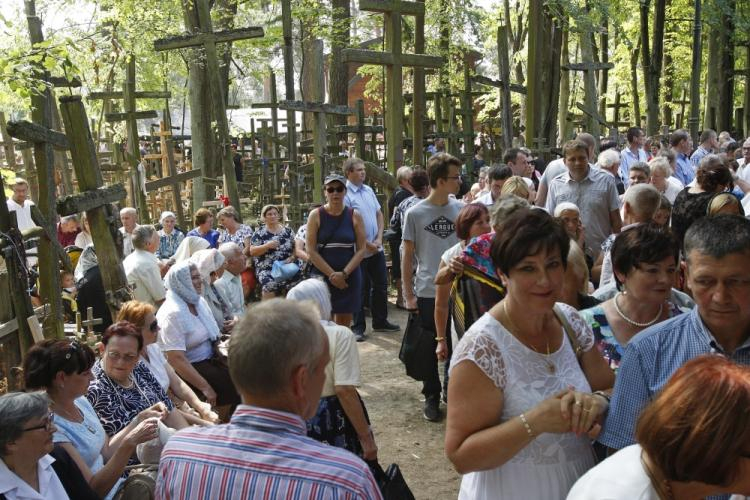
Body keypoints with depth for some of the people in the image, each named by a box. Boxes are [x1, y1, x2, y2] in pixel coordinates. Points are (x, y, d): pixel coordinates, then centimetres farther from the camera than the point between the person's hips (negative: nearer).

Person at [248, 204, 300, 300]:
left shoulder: (288, 231, 14)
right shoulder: (259, 233, 7)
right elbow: (252, 251, -1)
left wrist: (292, 257, -6)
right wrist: (267, 246, -14)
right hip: (266, 269, -2)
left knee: (293, 281, -28)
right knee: (270, 285, -32)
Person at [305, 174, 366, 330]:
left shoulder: (354, 216, 2)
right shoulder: (316, 215, -1)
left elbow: (361, 249, -1)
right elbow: (311, 250, -6)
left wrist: (344, 273, -13)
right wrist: (331, 274, -12)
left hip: (349, 277, 1)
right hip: (322, 276, -1)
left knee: (344, 325, 5)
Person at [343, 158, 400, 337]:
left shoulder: (369, 190, 8)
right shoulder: (346, 194, -14)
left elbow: (379, 214, 14)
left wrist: (379, 238, 0)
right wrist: (367, 244, -14)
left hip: (377, 248, 7)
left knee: (381, 286, 14)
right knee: (360, 290, 2)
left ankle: (380, 321, 29)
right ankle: (358, 327, 14)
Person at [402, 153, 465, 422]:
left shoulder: (460, 209, 2)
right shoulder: (415, 214, -5)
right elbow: (407, 256, 1)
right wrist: (408, 295, -1)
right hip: (427, 293, -2)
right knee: (430, 349, 8)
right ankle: (431, 397, 24)